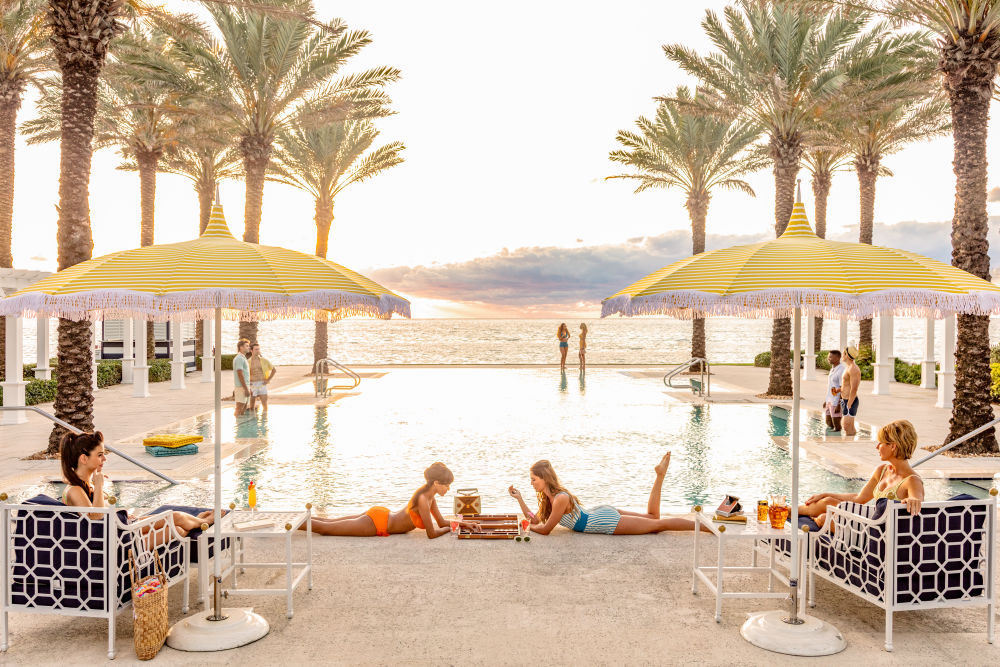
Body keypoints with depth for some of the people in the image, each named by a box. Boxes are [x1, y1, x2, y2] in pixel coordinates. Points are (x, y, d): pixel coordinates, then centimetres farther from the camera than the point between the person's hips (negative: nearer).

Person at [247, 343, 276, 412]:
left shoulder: (264, 361, 2)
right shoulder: (248, 362, 0)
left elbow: (274, 370, 10)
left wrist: (268, 380, 1)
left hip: (262, 385, 0)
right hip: (252, 385, 0)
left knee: (265, 404, -5)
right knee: (251, 406, 5)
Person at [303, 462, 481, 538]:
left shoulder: (429, 493, -1)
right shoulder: (423, 500, -28)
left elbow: (441, 522, 11)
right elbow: (432, 534, -22)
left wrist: (465, 523, 3)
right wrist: (451, 528, -6)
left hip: (380, 515, 8)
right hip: (376, 524, -8)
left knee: (328, 522, 19)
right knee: (324, 528, 0)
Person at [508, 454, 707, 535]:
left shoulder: (561, 498, -27)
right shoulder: (548, 496, 1)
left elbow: (545, 529, -22)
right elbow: (535, 520, 8)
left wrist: (527, 527, -5)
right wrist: (519, 498, 3)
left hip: (608, 522, -8)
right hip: (601, 513, 8)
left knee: (658, 524, -1)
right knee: (653, 517, 23)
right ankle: (660, 474, 23)